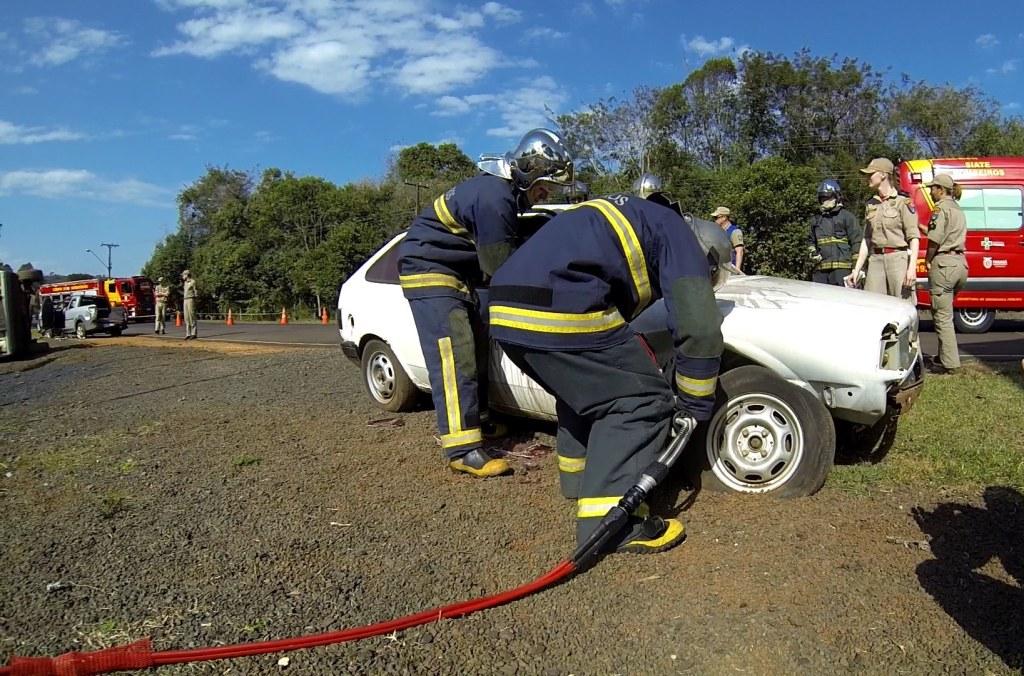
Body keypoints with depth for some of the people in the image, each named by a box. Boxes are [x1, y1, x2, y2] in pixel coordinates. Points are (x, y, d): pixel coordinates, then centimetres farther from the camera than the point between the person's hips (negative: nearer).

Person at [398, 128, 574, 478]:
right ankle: (463, 449, -18)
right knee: (454, 358, -17)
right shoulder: (494, 196, -23)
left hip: (457, 274, 10)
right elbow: (500, 268, -20)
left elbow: (516, 250, 18)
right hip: (430, 270, -10)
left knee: (480, 349, 11)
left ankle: (479, 420, 22)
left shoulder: (504, 191, 9)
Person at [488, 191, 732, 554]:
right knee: (640, 401, 3)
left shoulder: (633, 218, 34)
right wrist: (694, 408, 13)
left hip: (507, 309, 9)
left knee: (585, 390, 29)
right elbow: (699, 331, 1)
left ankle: (580, 480, 40)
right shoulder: (680, 238, 9)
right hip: (559, 312, -9)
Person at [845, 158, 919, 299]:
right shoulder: (871, 204, 16)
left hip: (899, 259, -5)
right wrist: (856, 270, 12)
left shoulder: (903, 202, -2)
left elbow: (913, 237, -7)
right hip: (876, 261, 5)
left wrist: (912, 267, -18)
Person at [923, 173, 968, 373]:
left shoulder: (941, 208, -9)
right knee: (945, 313, 19)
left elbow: (934, 239, -15)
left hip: (943, 263, -9)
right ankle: (944, 356, 24)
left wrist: (928, 260, -2)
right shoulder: (959, 210, 20)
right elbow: (956, 238, 14)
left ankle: (949, 363, -4)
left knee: (942, 316, -5)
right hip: (960, 263, 9)